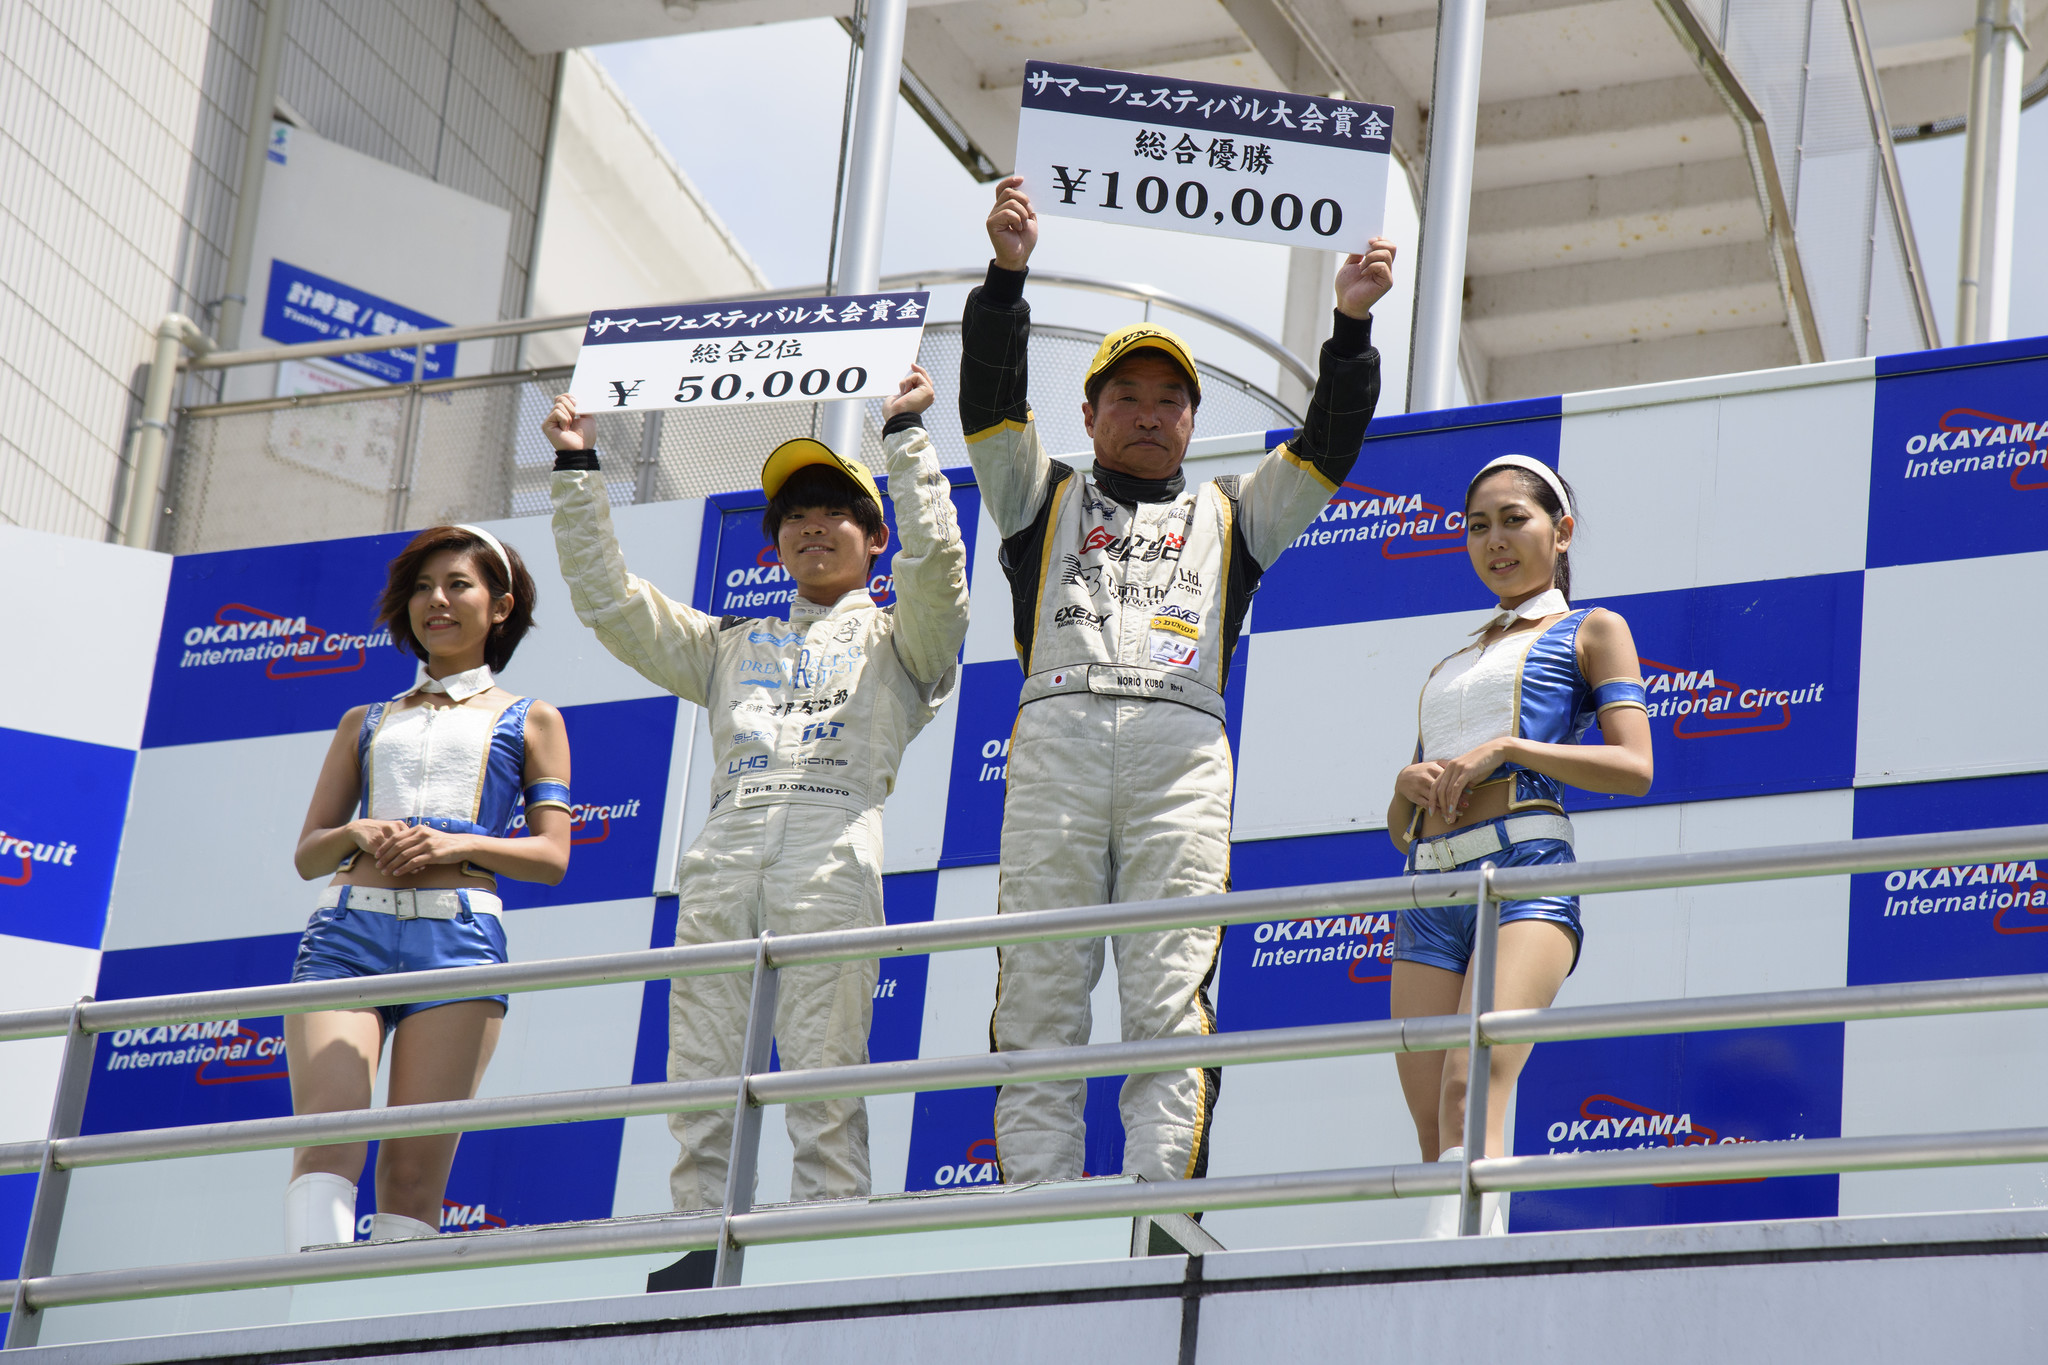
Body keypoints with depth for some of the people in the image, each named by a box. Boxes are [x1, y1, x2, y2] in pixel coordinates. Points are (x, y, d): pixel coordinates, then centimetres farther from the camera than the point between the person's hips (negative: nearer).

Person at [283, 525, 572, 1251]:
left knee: (413, 1173, -12)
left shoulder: (528, 721, 19)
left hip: (457, 934, -2)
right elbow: (308, 855, 21)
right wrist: (356, 834, -2)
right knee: (327, 1142, -19)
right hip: (347, 928, 2)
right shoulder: (365, 723, 26)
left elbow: (551, 857, 9)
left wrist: (458, 843, -8)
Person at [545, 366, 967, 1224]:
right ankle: (697, 1245, -11)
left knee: (823, 1076, -13)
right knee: (698, 1082, -7)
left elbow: (933, 562, 2)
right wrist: (577, 472, 24)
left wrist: (905, 436, 2)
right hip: (727, 844, 4)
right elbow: (607, 598, 28)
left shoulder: (892, 638, 22)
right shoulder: (731, 646, 32)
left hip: (833, 840, -4)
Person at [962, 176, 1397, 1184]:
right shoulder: (1043, 501, 27)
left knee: (1171, 1003, -12)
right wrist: (1007, 274, 0)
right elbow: (991, 399, 13)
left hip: (1181, 754, 1)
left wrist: (1352, 326, 7)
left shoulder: (1231, 515, 31)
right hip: (1055, 736, 0)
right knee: (1039, 998, -9)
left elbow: (1328, 443, 21)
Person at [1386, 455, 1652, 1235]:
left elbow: (1634, 768, -3)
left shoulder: (1591, 632, 13)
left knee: (1471, 1088, -26)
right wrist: (1408, 783, 4)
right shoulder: (1453, 666, 30)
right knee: (1435, 1129, -5)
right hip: (1429, 886, 7)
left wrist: (1506, 748, -10)